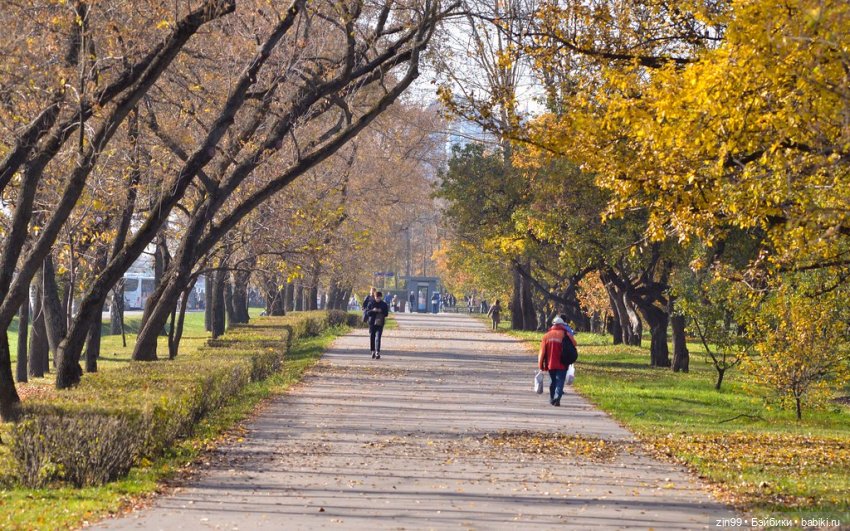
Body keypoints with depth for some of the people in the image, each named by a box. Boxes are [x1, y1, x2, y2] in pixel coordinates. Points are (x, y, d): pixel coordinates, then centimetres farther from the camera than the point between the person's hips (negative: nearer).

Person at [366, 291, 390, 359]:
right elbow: (367, 312, 1)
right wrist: (373, 310, -17)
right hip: (372, 323, 2)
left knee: (378, 338, -11)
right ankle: (373, 351, 19)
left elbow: (386, 313, 4)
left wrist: (381, 311, -14)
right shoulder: (371, 304, 5)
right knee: (372, 337, 5)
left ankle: (378, 352, -13)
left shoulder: (384, 304, 5)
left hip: (380, 323, -2)